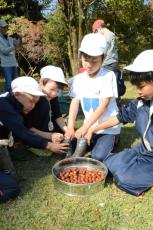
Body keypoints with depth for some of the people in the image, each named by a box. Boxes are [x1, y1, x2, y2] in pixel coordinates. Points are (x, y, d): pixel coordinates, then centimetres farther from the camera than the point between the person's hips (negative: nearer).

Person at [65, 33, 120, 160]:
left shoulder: (108, 76, -15)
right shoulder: (79, 78, 0)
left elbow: (104, 105, -19)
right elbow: (75, 102, -4)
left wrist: (85, 127, -25)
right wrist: (70, 127, -17)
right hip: (89, 126, 5)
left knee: (98, 156, -21)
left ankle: (110, 140, 10)